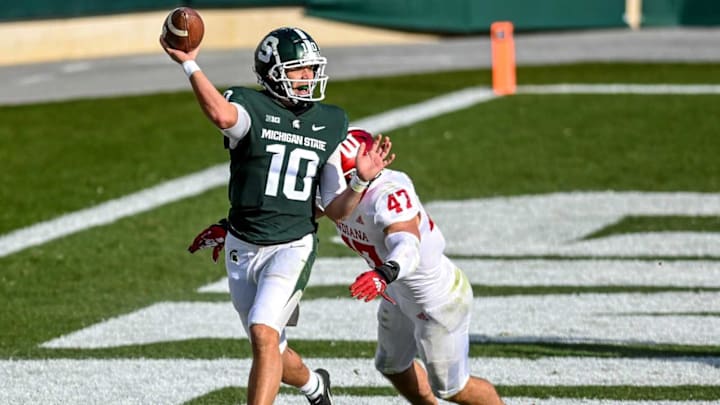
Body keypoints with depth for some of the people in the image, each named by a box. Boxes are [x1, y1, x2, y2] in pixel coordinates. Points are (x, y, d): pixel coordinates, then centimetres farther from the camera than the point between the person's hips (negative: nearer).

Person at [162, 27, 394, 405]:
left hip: (293, 247, -1)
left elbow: (337, 209, 5)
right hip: (244, 248, 1)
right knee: (269, 350, 15)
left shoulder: (328, 125, 4)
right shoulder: (250, 108, -9)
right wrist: (189, 65, -41)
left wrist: (361, 179, -12)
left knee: (264, 335, -23)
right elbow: (222, 116, -38)